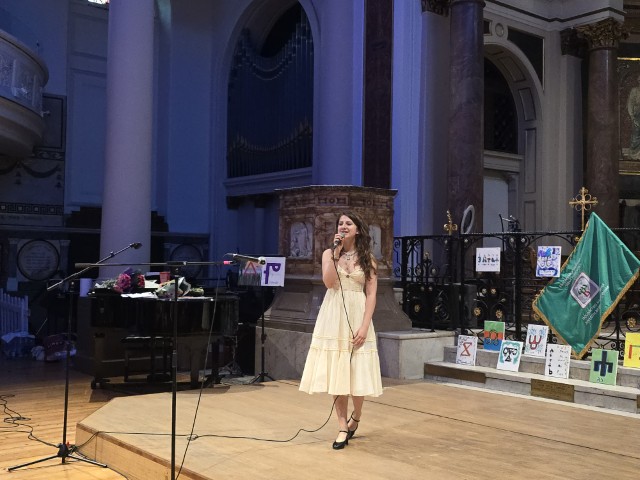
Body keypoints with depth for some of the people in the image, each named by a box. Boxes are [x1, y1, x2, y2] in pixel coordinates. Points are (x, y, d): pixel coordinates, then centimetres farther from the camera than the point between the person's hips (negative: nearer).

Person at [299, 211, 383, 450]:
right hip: (333, 317, 1)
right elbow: (329, 282, -11)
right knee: (336, 373, 1)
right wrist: (336, 252, -11)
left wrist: (364, 326, -12)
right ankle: (343, 427, 10)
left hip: (357, 317, -1)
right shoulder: (329, 254, 7)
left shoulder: (367, 258, 4)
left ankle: (356, 416, 26)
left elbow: (371, 295, -2)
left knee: (357, 373, -1)